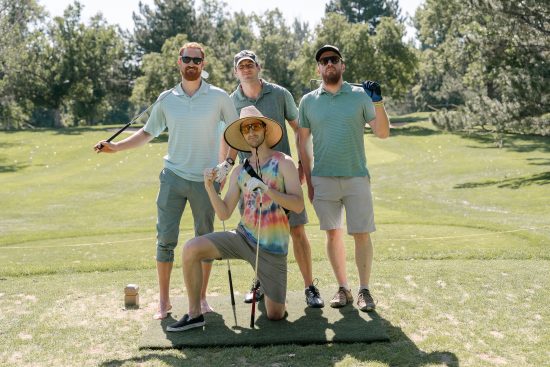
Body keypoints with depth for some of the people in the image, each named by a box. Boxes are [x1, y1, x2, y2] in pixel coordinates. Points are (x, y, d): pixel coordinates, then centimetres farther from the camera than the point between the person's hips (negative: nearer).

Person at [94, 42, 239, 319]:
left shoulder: (219, 97, -1)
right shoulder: (166, 99, 4)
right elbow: (148, 133, 14)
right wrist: (116, 147, 3)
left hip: (206, 180, -1)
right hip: (173, 177, 1)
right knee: (165, 239, -1)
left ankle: (201, 298, 22)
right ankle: (164, 301, 11)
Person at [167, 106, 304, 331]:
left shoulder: (283, 163, -5)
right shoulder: (240, 172, 7)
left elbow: (298, 205, -15)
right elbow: (224, 213, 5)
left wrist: (266, 189, -26)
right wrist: (209, 187, -10)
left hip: (273, 248, -3)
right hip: (243, 237, 3)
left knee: (275, 315, 0)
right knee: (191, 249, -20)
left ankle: (272, 293, 37)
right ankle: (194, 314, -6)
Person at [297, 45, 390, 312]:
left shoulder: (360, 96, 4)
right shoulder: (308, 101, 7)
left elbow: (382, 133, -1)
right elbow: (302, 142, 10)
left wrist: (378, 103, -16)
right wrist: (308, 182, 6)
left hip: (357, 177, -1)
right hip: (323, 179, 1)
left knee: (362, 235, -1)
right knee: (333, 234, 7)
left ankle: (364, 291, 10)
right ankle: (343, 288, 19)